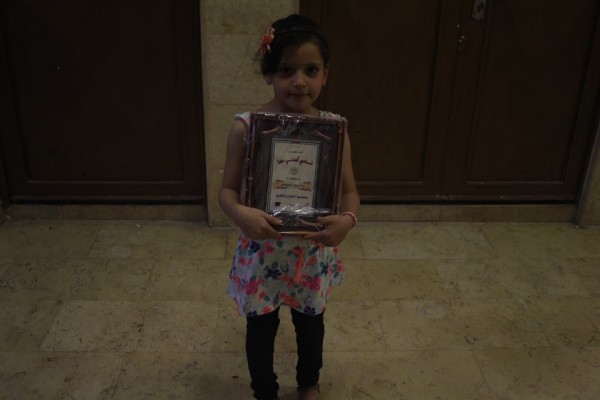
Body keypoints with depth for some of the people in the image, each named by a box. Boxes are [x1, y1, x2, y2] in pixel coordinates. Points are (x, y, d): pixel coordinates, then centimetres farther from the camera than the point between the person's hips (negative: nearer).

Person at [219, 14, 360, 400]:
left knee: (311, 322, 25)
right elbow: (227, 189, -10)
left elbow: (350, 190, -5)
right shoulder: (246, 126, -16)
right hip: (262, 251, -1)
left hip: (314, 251, 2)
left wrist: (348, 219, -27)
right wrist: (241, 214, -32)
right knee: (261, 327, 18)